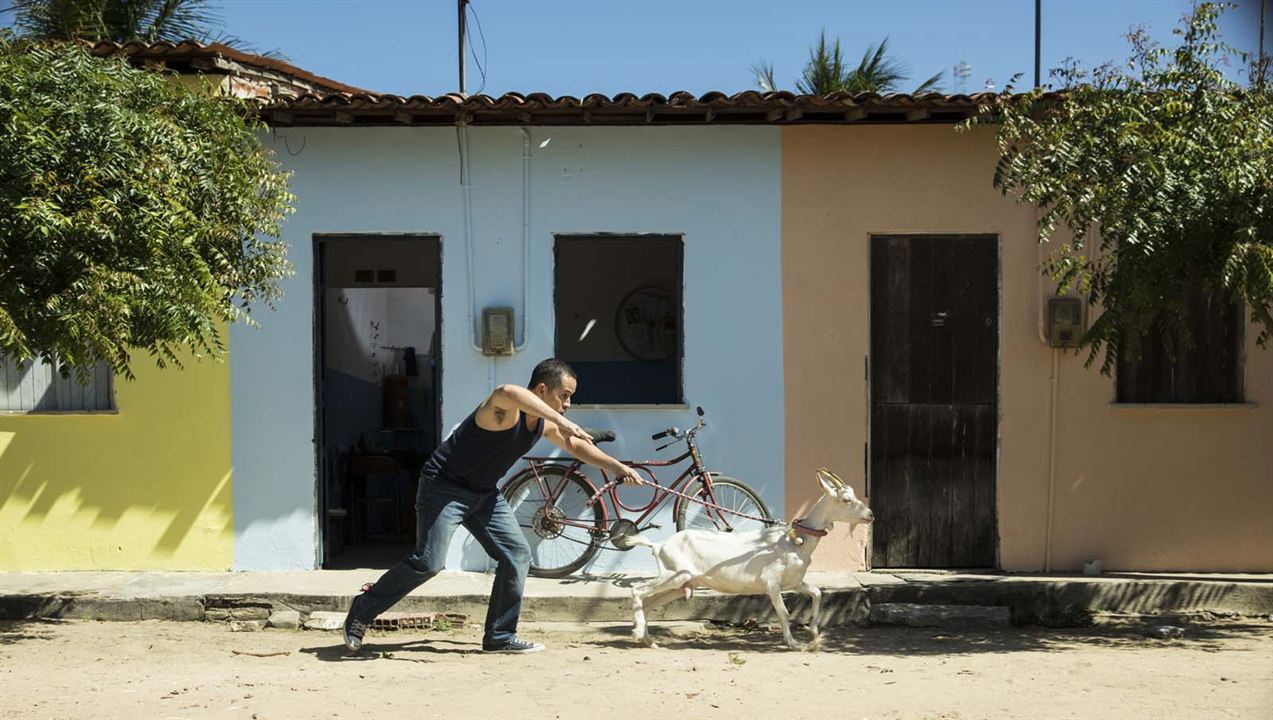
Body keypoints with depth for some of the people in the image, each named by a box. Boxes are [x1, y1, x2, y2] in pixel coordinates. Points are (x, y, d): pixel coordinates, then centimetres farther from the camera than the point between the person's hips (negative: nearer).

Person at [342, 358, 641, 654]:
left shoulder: (543, 424, 3)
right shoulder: (505, 413, -26)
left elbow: (577, 447, 19)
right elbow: (507, 392, -52)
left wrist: (618, 467, 8)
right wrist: (562, 422, -57)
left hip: (483, 494, 9)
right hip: (444, 487, -9)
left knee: (517, 555, 1)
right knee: (428, 563, -17)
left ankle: (500, 637, 10)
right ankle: (363, 610, 1)